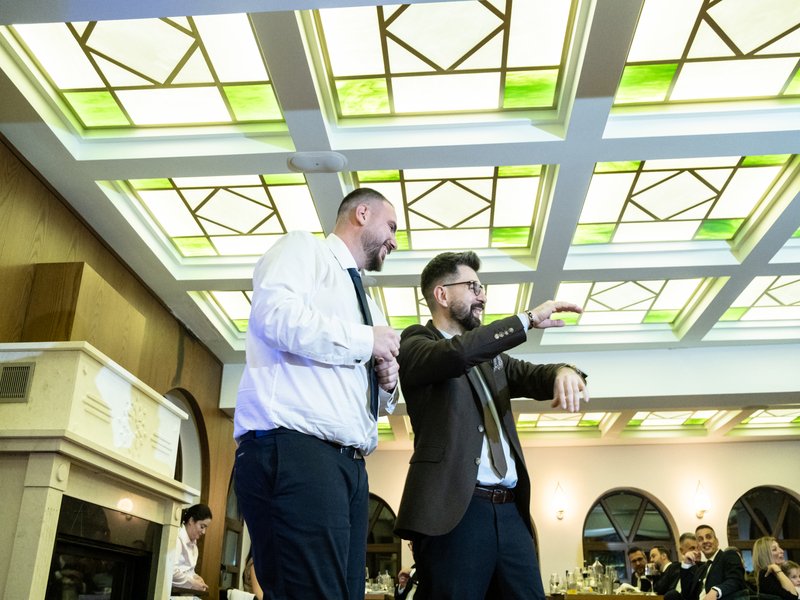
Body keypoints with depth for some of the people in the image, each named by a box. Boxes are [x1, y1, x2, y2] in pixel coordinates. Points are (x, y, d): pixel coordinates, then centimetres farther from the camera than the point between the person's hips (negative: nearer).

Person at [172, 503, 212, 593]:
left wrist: (194, 577, 3)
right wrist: (192, 583, -16)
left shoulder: (193, 543, 17)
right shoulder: (177, 538, -11)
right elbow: (170, 569, -21)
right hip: (174, 589, -8)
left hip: (184, 590, 8)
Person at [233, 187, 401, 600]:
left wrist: (386, 384, 10)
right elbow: (273, 312, -16)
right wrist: (366, 341, -6)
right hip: (292, 450, -9)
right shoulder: (304, 248, 7)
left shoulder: (364, 302, 30)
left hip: (348, 462, 9)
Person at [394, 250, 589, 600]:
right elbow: (458, 352, -19)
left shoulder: (489, 352, 23)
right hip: (454, 508, -6)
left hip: (511, 510, 7)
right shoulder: (415, 344, 1)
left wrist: (564, 371, -12)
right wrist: (528, 319, -13)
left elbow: (535, 377, 12)